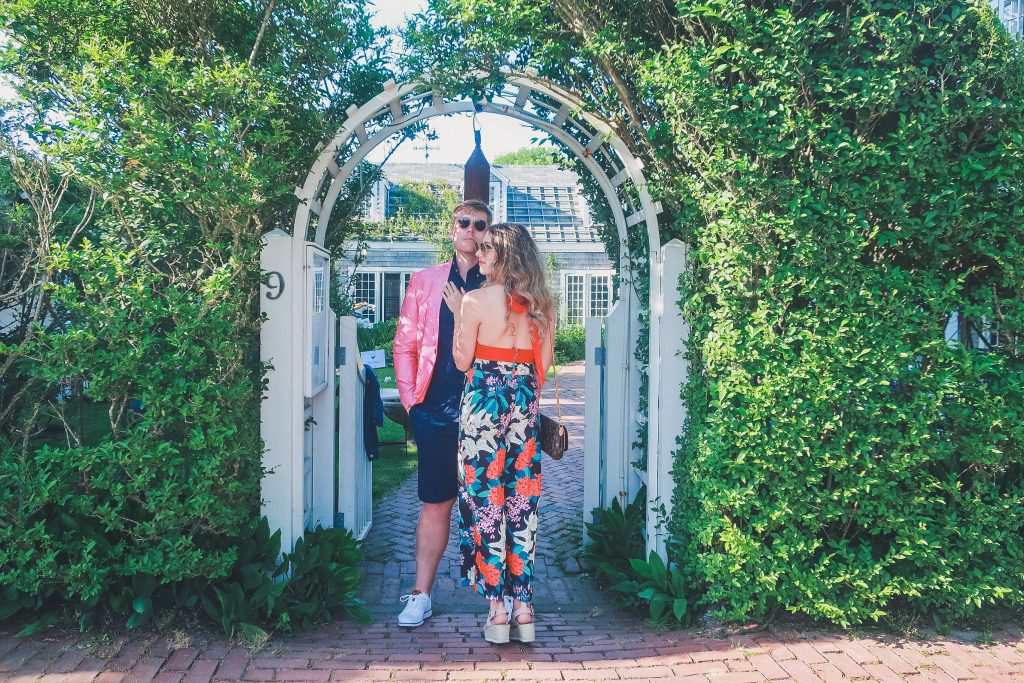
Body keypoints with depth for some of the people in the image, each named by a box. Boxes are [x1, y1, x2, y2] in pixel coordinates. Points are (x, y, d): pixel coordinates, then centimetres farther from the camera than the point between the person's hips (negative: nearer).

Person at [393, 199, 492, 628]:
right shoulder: (424, 282, 11)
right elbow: (405, 344, 11)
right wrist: (410, 397, 4)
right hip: (436, 412, 1)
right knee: (435, 504, 7)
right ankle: (421, 595, 16)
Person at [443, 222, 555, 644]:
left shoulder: (475, 301, -10)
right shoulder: (542, 305, 4)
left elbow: (462, 362, -3)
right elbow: (544, 365, 9)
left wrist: (458, 315, 6)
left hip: (484, 400, -4)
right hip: (525, 404, 4)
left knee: (485, 498, 3)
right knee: (522, 501, 8)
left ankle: (498, 608, 5)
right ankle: (523, 607, 11)